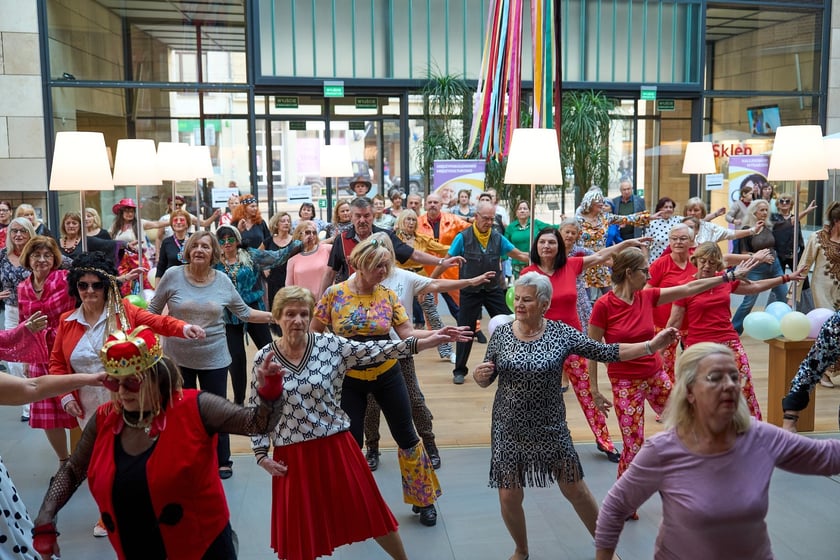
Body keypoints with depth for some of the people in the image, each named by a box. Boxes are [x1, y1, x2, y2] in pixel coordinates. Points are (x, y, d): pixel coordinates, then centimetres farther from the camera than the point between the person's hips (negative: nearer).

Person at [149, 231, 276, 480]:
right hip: (178, 357, -1)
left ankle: (222, 461, 26)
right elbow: (153, 311, 1)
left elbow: (244, 312, 6)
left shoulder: (223, 281, -3)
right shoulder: (173, 275, -8)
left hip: (214, 358, 1)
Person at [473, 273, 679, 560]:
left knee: (576, 490, 11)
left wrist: (652, 345, -17)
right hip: (509, 428, 1)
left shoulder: (561, 333, -9)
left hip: (550, 427, -1)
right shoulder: (501, 334, -6)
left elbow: (605, 352, -9)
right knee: (509, 496, 8)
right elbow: (486, 380, 4)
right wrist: (479, 375, -20)